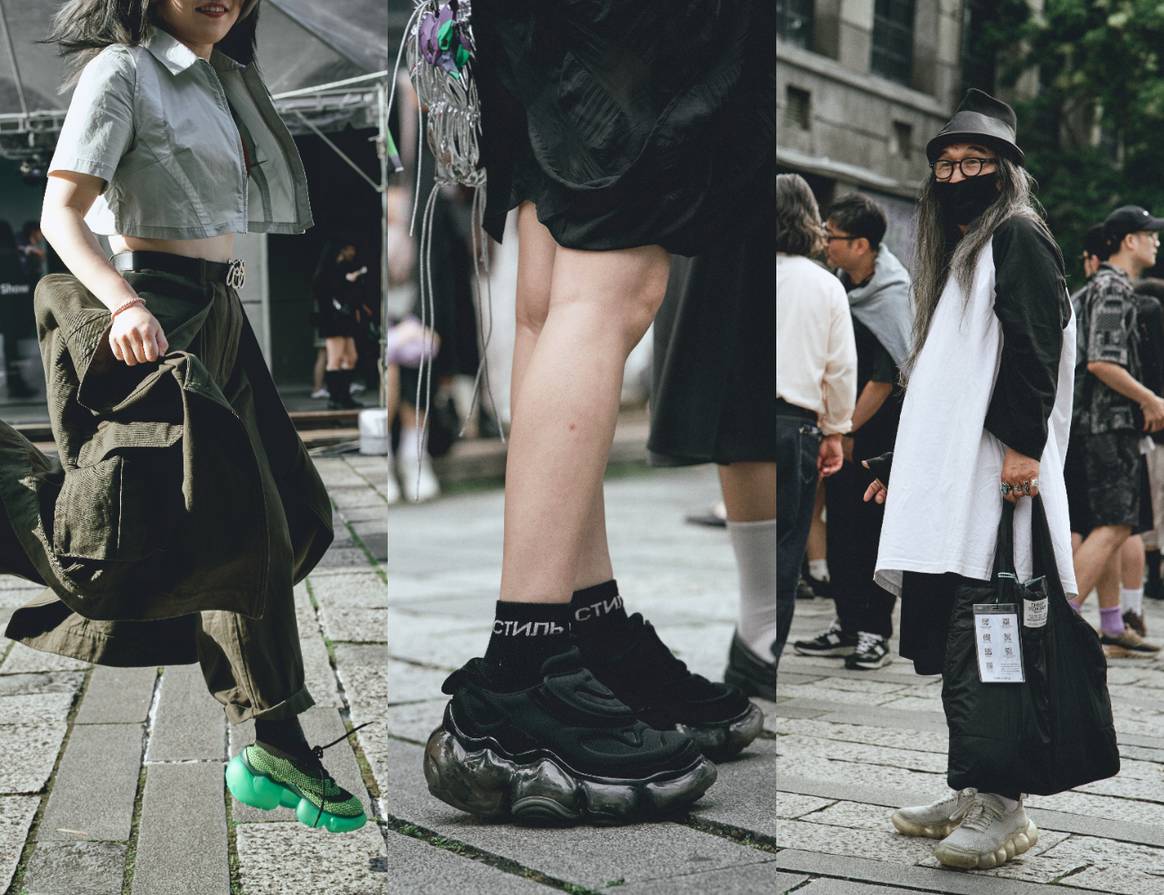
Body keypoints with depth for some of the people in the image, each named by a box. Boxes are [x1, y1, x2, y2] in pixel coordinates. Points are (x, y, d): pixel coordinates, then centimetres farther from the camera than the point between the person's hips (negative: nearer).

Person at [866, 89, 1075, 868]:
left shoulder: (1019, 237, -1)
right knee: (947, 641, 9)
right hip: (945, 480, 10)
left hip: (994, 477, -10)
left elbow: (1035, 346, -14)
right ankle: (974, 793, 17)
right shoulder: (957, 252, 26)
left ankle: (1005, 809, -6)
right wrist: (902, 465, 26)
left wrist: (1023, 444, -24)